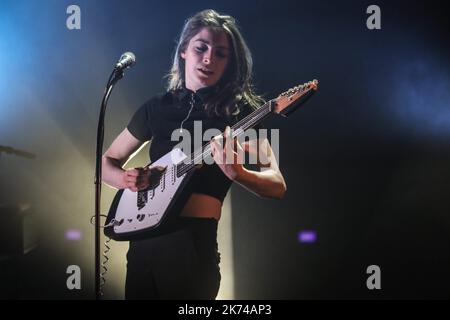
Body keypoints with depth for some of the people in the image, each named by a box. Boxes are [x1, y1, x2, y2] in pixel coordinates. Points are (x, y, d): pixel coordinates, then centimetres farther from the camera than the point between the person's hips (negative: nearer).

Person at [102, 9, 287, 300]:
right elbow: (108, 162, 18)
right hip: (143, 236, 4)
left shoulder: (238, 111, -1)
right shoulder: (157, 107, 11)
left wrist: (236, 173, -30)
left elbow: (277, 185, -10)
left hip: (194, 239, -4)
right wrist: (125, 178, -5)